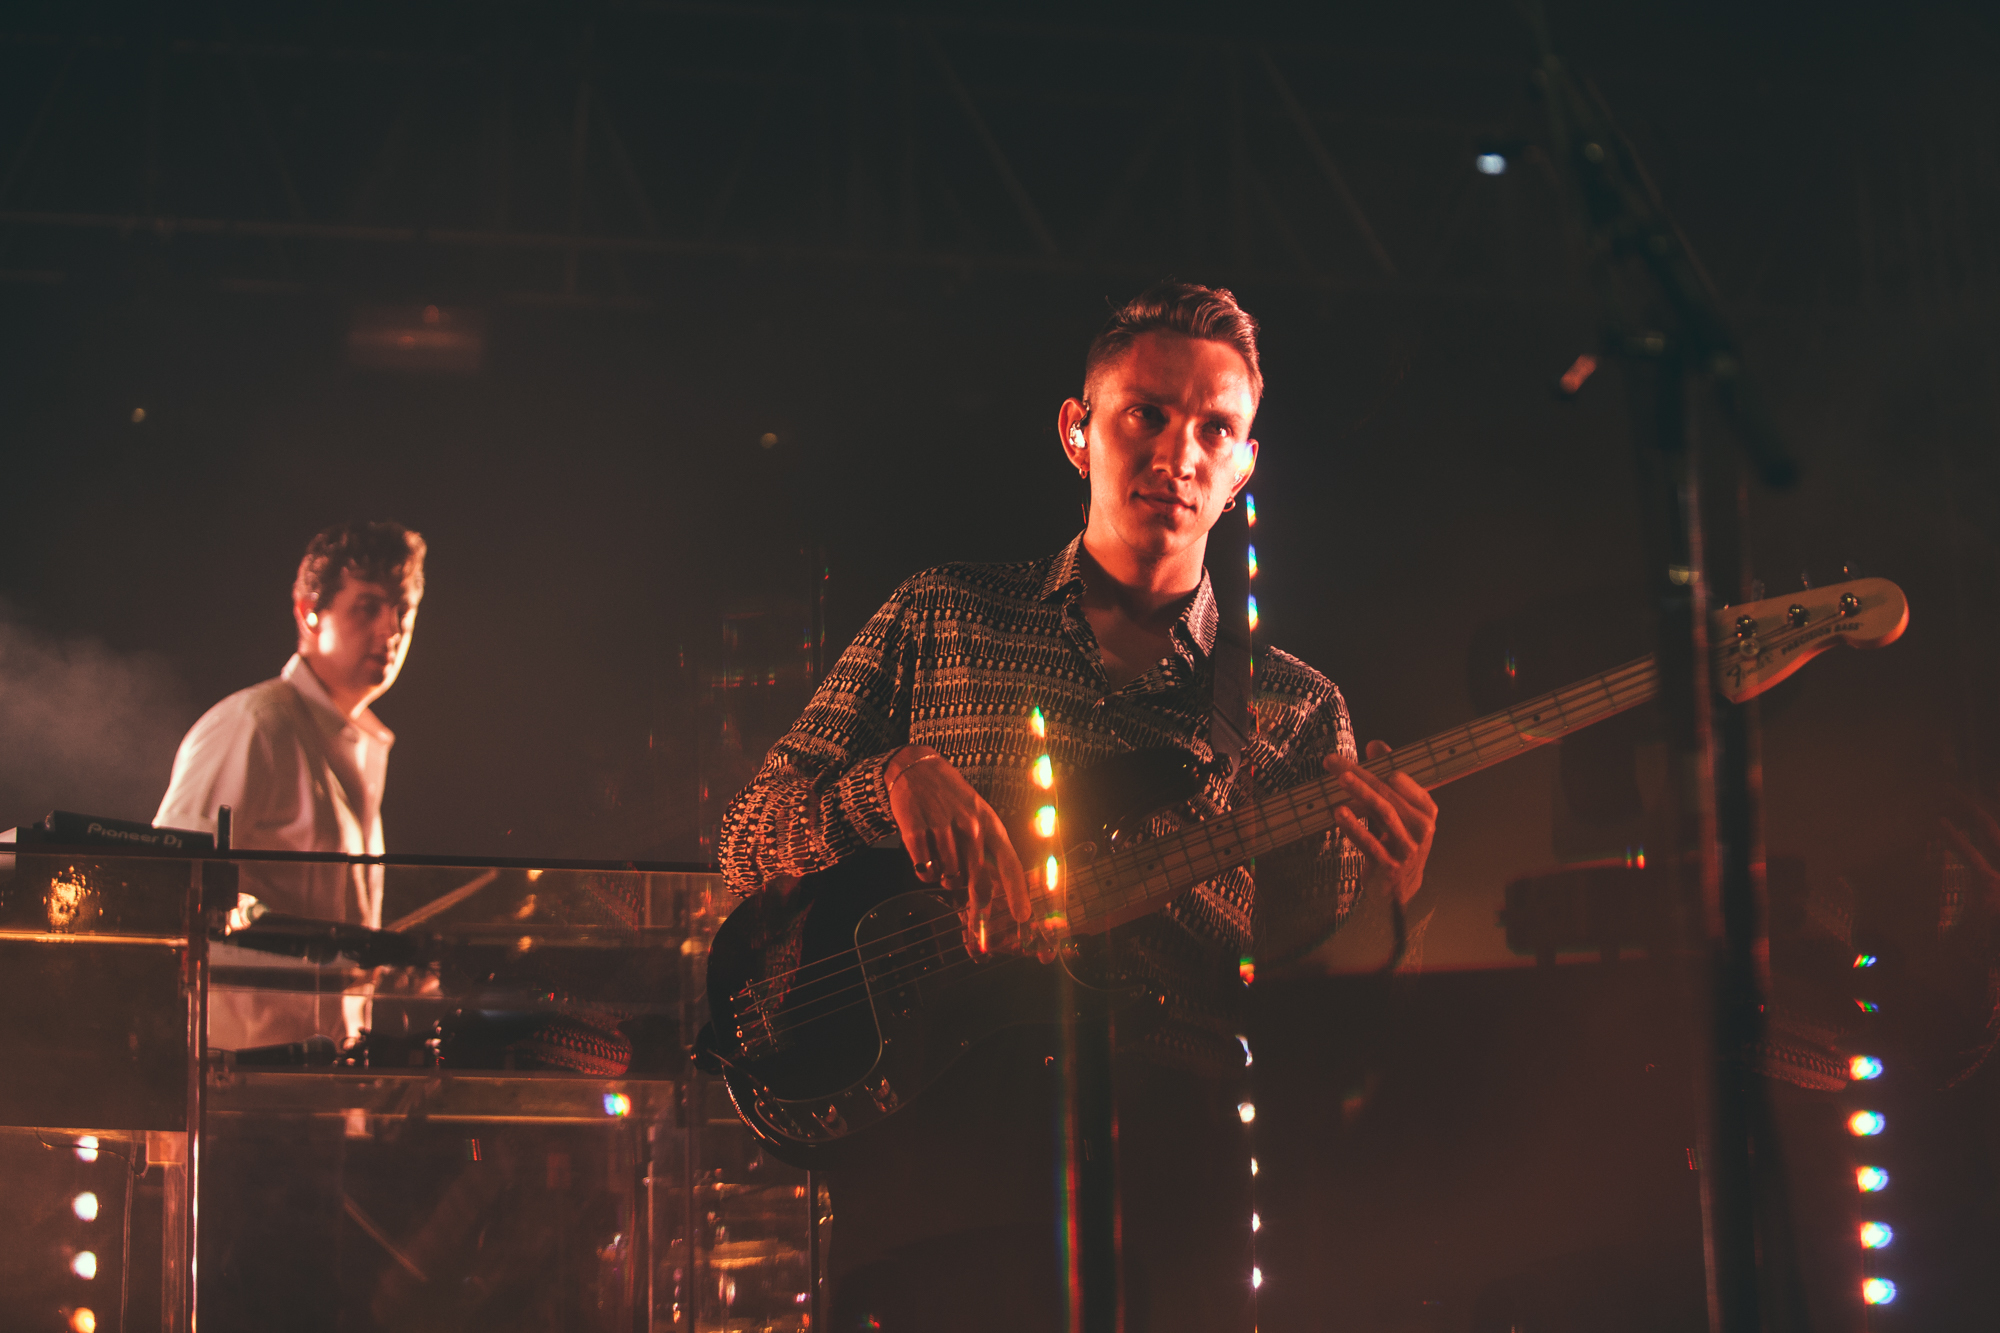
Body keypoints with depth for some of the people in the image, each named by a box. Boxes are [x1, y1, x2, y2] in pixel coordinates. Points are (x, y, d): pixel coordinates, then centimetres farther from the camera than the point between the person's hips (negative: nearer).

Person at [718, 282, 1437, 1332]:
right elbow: (749, 841, 14)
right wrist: (891, 781, -6)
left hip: (1169, 1127, 1)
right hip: (933, 1117, -1)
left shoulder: (1296, 712, 17)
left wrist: (1379, 910, -11)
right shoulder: (944, 616, 17)